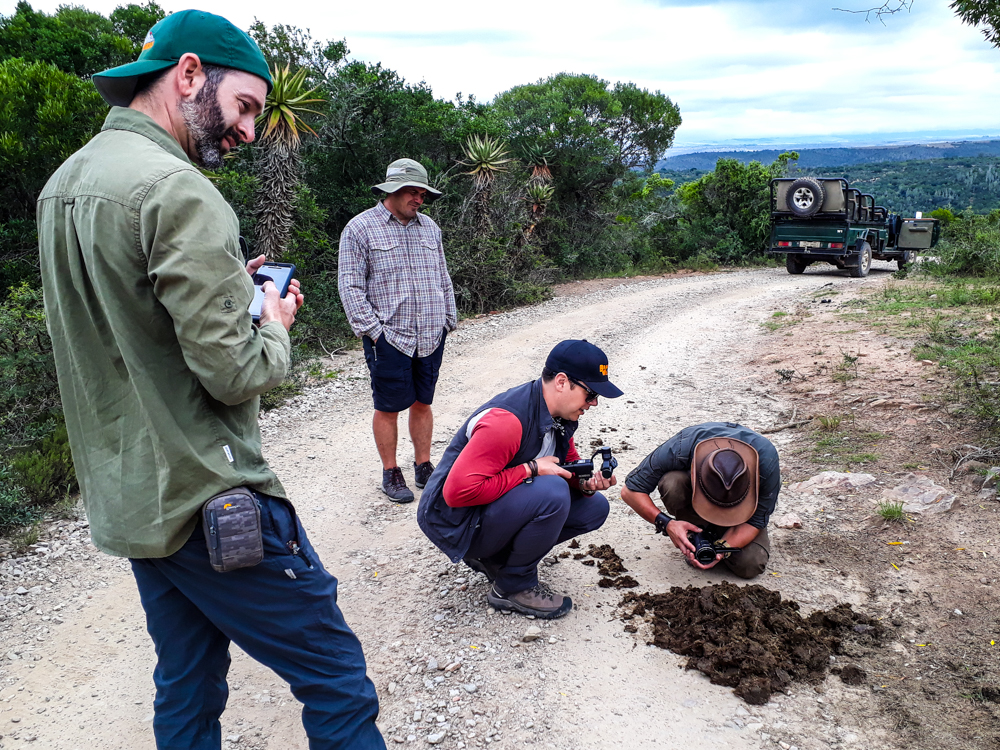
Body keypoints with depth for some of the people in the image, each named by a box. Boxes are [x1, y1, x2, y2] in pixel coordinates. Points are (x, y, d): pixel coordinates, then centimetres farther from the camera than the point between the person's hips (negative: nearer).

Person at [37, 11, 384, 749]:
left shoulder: (64, 182, 10)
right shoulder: (179, 192, -19)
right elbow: (236, 376, -21)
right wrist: (273, 325, -1)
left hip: (125, 500, 9)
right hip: (206, 501, -9)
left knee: (187, 689, 21)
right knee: (338, 684, 3)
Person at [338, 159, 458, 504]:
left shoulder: (429, 226, 14)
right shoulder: (360, 228, -3)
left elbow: (443, 279, 20)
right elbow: (350, 286, -6)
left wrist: (448, 319, 14)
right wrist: (371, 330, -12)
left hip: (431, 336, 5)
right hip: (389, 337, -5)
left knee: (423, 402, 12)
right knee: (388, 408, 3)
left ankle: (423, 467, 24)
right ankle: (390, 473, 17)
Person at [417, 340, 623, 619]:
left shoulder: (562, 415, -1)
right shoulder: (506, 420, -29)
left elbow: (569, 465, 12)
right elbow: (458, 491, -32)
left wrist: (586, 482, -12)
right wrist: (530, 469, -27)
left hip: (502, 507, 9)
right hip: (457, 521, -9)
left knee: (594, 507, 3)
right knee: (552, 491, -31)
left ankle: (495, 557, 9)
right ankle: (514, 588, -7)